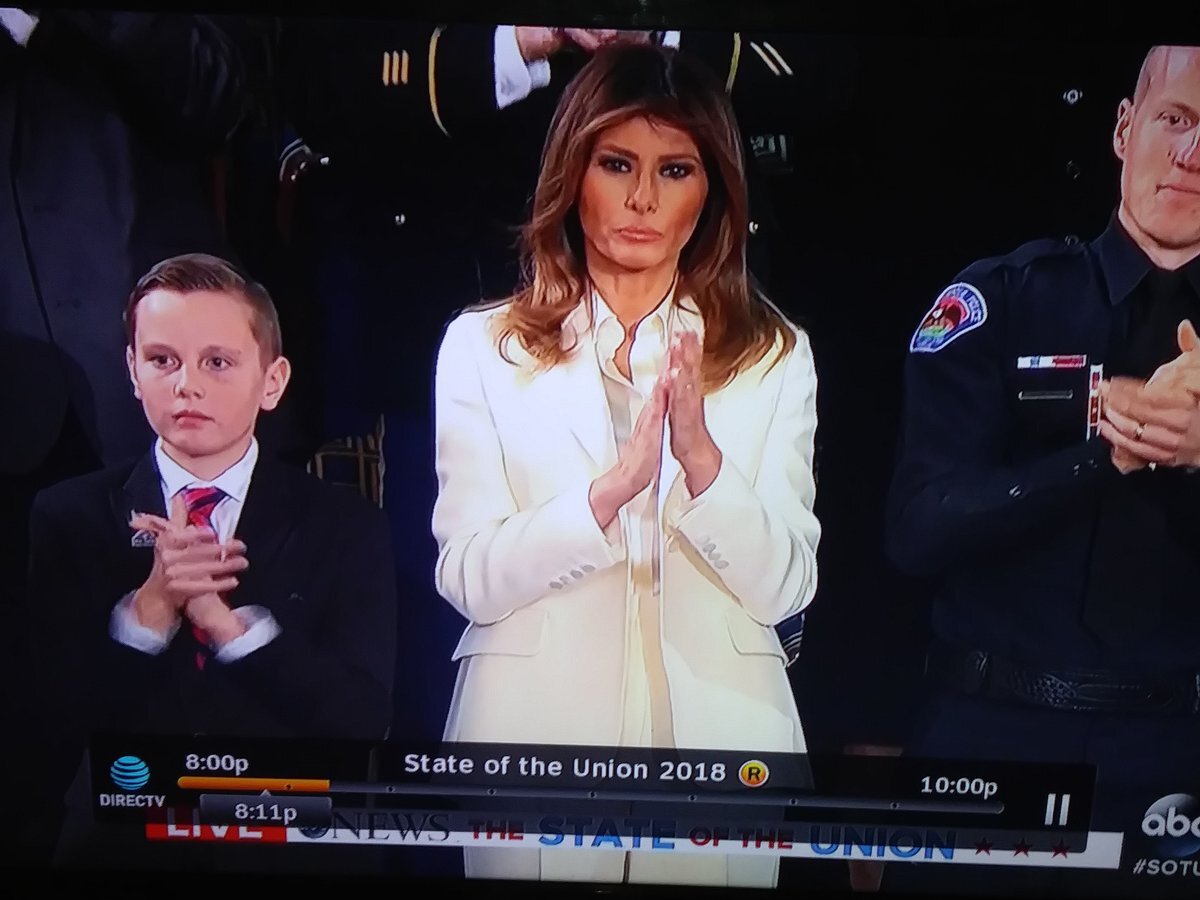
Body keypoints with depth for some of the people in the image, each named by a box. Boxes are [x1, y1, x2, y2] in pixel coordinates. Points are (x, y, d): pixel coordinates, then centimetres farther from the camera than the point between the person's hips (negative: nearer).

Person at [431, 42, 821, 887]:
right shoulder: (484, 345, -3)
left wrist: (702, 457, -22)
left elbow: (786, 588, -6)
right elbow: (468, 580, -10)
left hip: (718, 739, 1)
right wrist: (610, 489, -24)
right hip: (535, 738, 0)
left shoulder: (774, 356, -1)